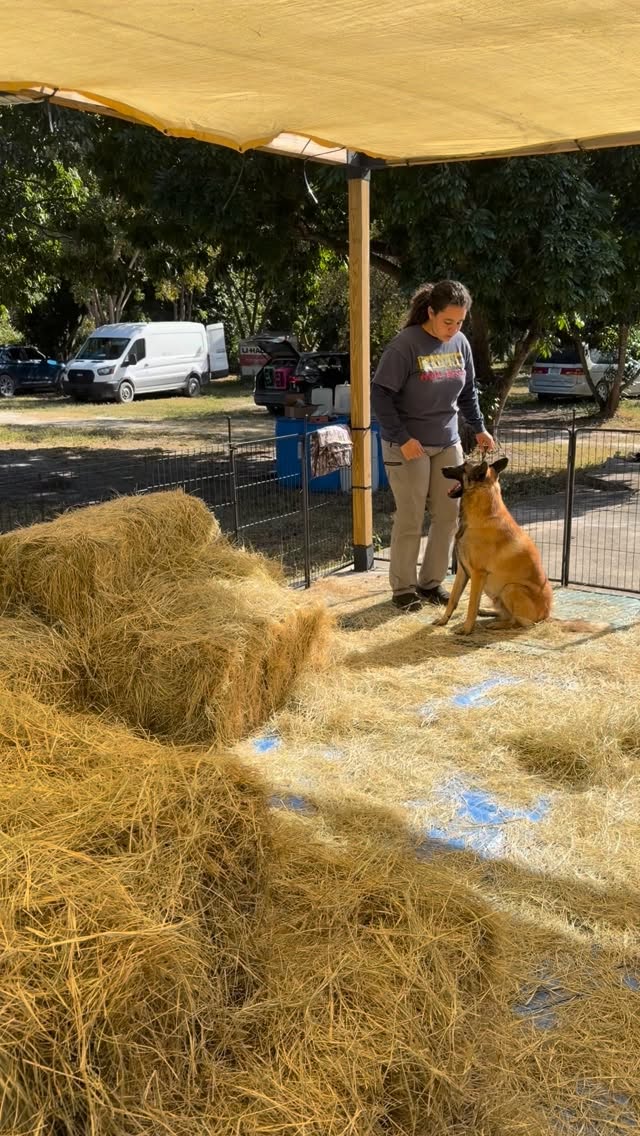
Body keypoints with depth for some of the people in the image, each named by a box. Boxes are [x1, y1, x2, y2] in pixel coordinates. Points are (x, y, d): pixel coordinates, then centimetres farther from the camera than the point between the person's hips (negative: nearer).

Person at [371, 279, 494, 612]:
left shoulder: (460, 343, 3)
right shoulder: (405, 345, -17)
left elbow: (468, 391, 16)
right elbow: (380, 395, -16)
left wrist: (479, 428, 10)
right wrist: (402, 438, -19)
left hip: (447, 443, 6)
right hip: (408, 446, -6)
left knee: (448, 515, 7)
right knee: (410, 520, 0)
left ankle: (431, 583, 21)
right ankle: (403, 589, 13)